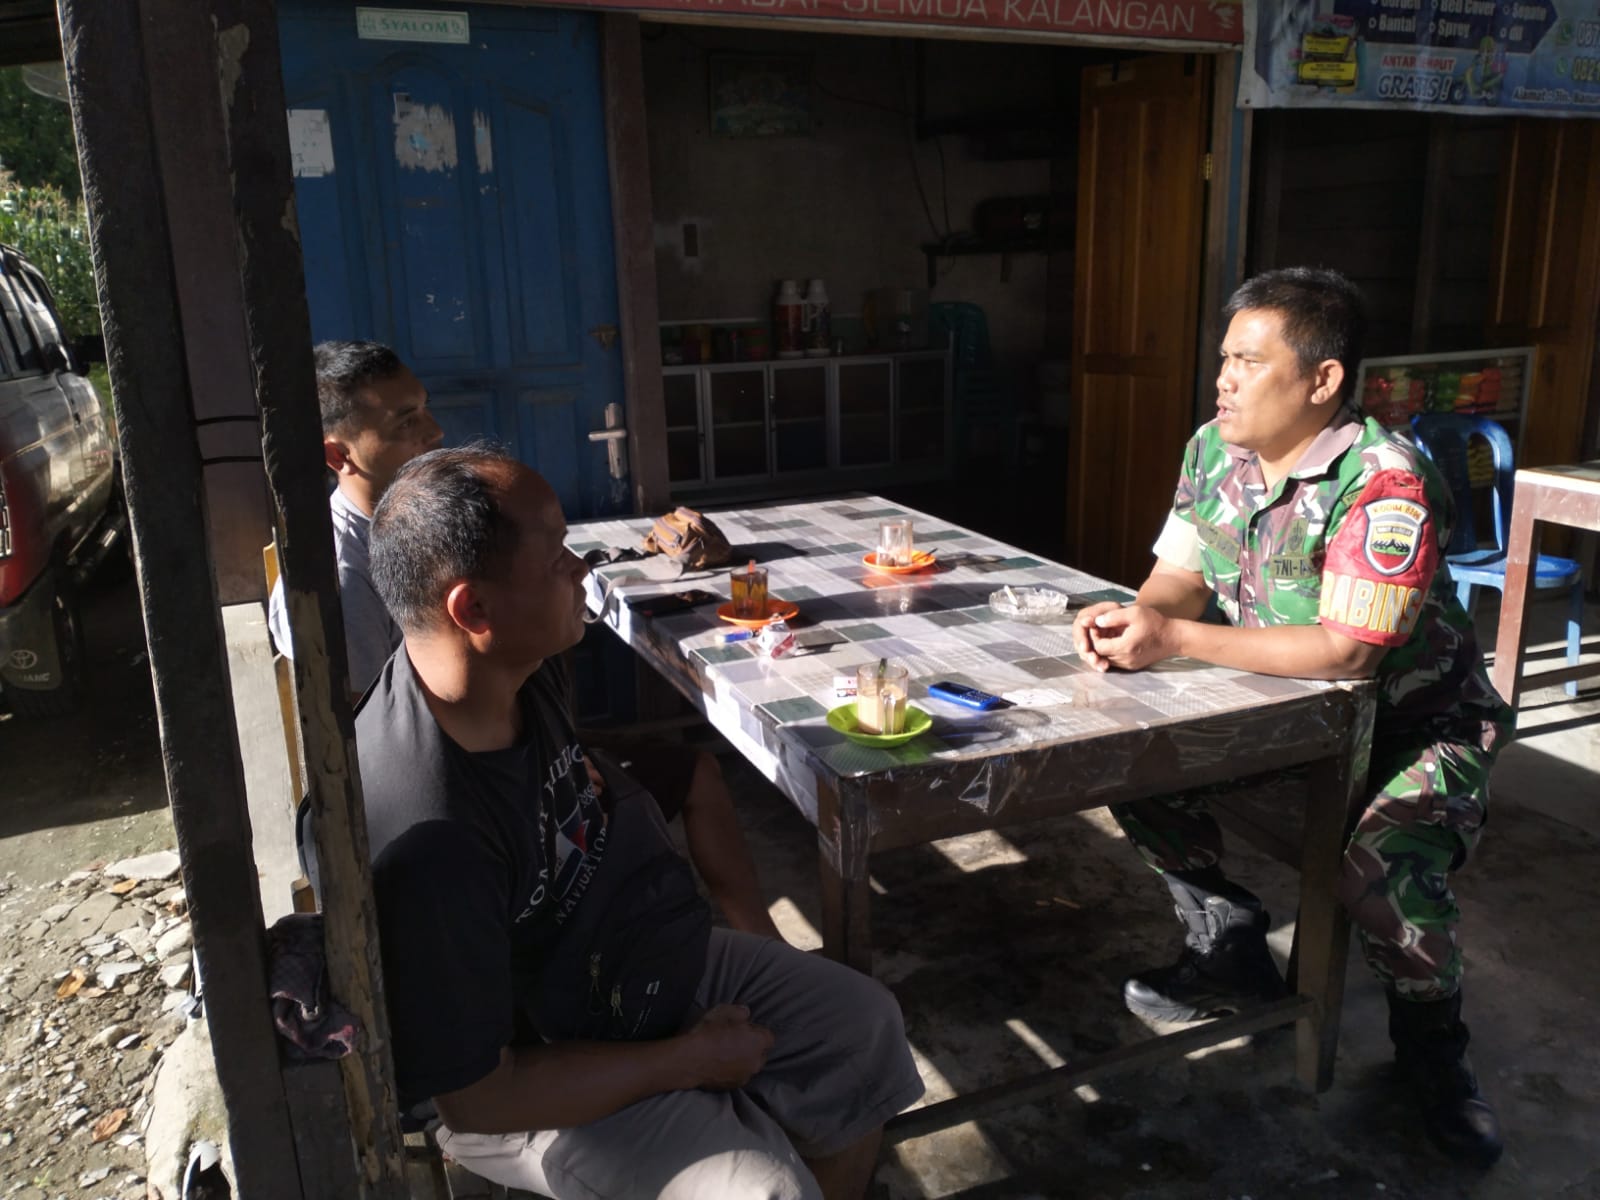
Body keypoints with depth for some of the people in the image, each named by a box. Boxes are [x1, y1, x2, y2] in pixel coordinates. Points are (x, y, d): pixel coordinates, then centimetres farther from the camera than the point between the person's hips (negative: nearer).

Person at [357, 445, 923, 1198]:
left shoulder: (525, 669, -14)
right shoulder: (425, 843, -38)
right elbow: (474, 1097, -27)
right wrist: (686, 1061, -19)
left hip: (650, 955, 8)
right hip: (539, 1093, -7)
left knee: (864, 1025, 8)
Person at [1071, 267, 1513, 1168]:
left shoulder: (1384, 483, -27)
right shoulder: (1214, 449, -3)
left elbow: (1347, 652, -33)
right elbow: (1180, 579, 0)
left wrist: (1175, 639, -35)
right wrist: (1135, 621, -24)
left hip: (1414, 716, -6)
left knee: (1386, 870, -29)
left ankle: (1432, 1040, 7)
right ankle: (1232, 948, 12)